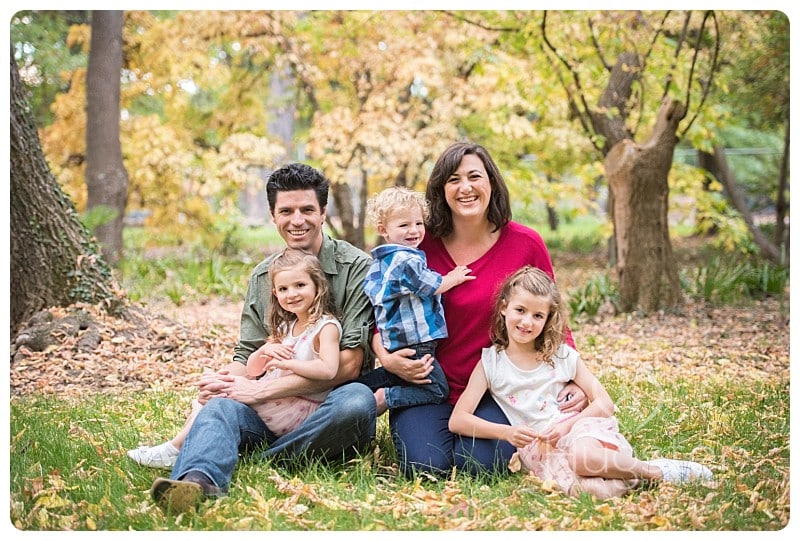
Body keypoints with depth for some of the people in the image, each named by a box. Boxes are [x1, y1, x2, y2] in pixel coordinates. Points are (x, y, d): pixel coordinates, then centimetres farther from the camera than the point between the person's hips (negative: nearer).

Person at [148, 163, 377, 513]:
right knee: (221, 404, -27)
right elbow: (247, 353, 13)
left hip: (328, 412, -3)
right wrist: (227, 379, -13)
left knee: (357, 400, -36)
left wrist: (261, 389, -17)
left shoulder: (357, 268, -4)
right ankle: (198, 480, -56)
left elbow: (349, 364, -12)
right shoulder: (262, 277, 14)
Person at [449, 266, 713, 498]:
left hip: (578, 427, 2)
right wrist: (505, 432, -19)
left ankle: (653, 470, -15)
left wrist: (567, 425, -12)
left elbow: (605, 403, 5)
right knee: (580, 486, -36)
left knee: (583, 456, -38)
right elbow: (457, 420, -4)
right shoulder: (490, 362, 3)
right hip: (536, 447, -1)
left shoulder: (563, 356, 8)